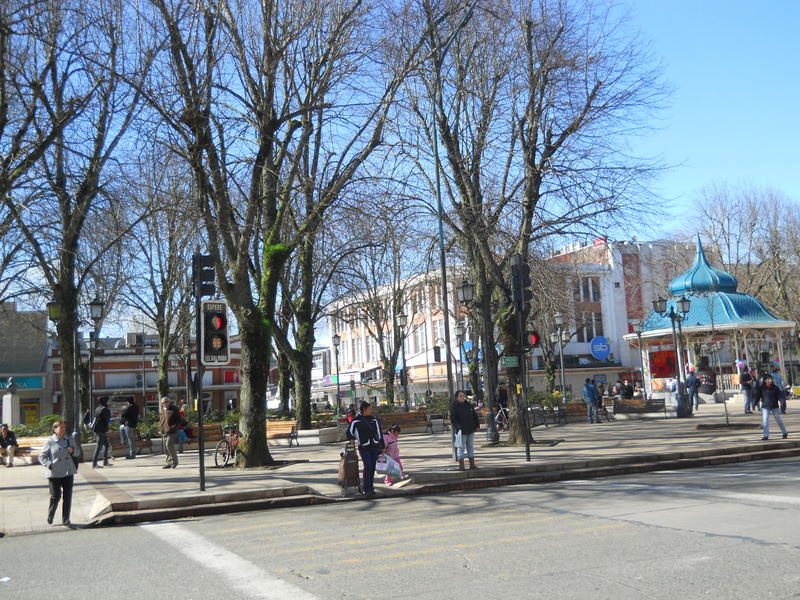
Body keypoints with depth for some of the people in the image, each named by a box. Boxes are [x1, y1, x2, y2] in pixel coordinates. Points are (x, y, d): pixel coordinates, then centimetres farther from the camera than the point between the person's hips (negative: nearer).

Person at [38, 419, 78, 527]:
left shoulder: (69, 439, 7)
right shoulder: (50, 441, -5)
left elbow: (77, 452, 16)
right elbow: (41, 456, -1)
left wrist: (73, 450, -6)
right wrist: (48, 465, -16)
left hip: (68, 472, 4)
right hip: (55, 474, -3)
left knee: (67, 496, 4)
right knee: (56, 496, 1)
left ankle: (66, 520, 15)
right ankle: (50, 517, 27)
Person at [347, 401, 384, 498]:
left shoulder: (374, 419, 10)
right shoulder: (356, 421, -4)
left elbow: (379, 433, 14)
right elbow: (349, 433, 5)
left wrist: (382, 446, 14)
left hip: (374, 447, 4)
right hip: (364, 448, -4)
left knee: (372, 468, 6)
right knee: (367, 467, -15)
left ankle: (370, 488, 18)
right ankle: (367, 490, -12)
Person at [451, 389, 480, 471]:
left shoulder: (469, 405, 11)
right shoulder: (454, 407, -7)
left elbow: (475, 416, 17)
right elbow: (453, 419, -11)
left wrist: (477, 425, 10)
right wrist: (458, 427, -22)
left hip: (470, 430, 6)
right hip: (461, 431, -6)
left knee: (471, 447, 11)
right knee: (461, 447, -2)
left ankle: (472, 464, 19)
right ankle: (461, 465, 3)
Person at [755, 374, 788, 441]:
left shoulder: (775, 388, -4)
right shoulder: (761, 388, -3)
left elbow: (779, 396, -3)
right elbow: (758, 397, 3)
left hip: (774, 406, 0)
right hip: (765, 406, 0)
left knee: (778, 419, 8)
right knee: (765, 420, -6)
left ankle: (785, 433, 27)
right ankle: (766, 435, -1)